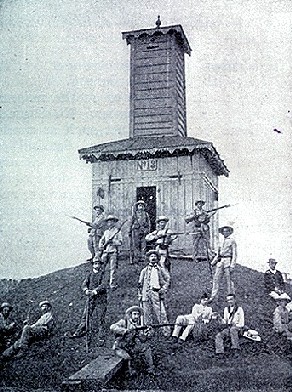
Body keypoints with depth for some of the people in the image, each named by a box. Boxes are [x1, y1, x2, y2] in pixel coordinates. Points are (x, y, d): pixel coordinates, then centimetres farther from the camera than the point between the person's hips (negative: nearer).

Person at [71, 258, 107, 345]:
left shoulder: (103, 274, -2)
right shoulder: (90, 274, 12)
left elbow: (103, 285, -16)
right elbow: (84, 284, 3)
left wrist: (95, 290, -28)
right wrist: (86, 290, -18)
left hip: (101, 299, -4)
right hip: (90, 298, 4)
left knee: (100, 319, 0)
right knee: (85, 316, 4)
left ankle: (101, 338, 6)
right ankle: (79, 332, 16)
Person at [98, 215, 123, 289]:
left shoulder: (117, 231, 3)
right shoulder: (106, 231, 17)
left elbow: (120, 242, -5)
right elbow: (101, 241, 17)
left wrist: (112, 241, -16)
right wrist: (100, 250, 4)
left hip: (113, 252, -4)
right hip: (105, 252, 4)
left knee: (113, 268, -6)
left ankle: (112, 284, -2)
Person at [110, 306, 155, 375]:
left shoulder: (138, 325, 4)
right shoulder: (124, 322, -11)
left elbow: (142, 339, -7)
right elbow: (112, 327, -28)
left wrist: (146, 333, -27)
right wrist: (125, 330, -37)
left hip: (131, 347, 5)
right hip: (120, 348, -5)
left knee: (146, 347, -11)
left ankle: (150, 369, -1)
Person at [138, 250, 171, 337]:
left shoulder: (161, 270, 13)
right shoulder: (144, 270, 15)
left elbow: (168, 280, 12)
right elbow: (140, 284, 16)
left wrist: (163, 289, -2)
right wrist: (140, 295, 10)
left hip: (157, 293, -2)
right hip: (146, 293, 2)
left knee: (161, 313, -7)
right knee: (147, 314, 2)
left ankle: (167, 332, -5)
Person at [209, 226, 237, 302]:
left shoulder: (232, 241, -2)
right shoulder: (222, 241, 17)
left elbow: (234, 254, -6)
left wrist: (232, 265, -14)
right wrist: (213, 262, 16)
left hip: (228, 261, -6)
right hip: (220, 261, 6)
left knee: (229, 280, -1)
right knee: (216, 278, 1)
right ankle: (213, 297, 4)